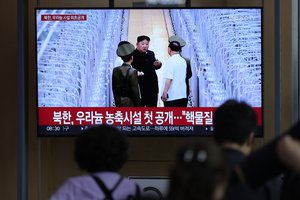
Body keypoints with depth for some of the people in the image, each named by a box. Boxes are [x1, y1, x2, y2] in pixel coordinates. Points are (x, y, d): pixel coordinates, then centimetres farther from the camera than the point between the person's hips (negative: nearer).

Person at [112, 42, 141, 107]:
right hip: (130, 103, -6)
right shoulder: (132, 72, -14)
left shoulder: (115, 70, 3)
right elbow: (135, 92, -12)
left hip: (119, 103, 6)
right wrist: (138, 106, -5)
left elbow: (114, 89, 9)